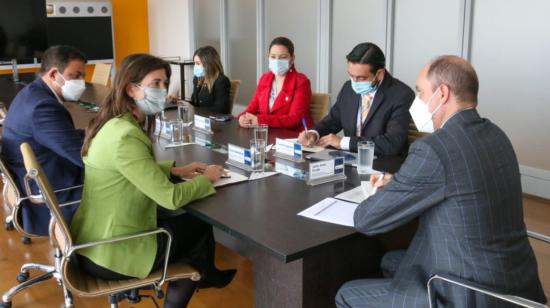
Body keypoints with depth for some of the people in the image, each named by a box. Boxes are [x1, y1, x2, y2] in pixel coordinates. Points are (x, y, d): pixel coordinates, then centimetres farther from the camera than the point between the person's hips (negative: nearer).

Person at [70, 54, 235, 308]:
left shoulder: (113, 124, 2)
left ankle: (203, 276, 43)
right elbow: (171, 198, -26)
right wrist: (206, 179, -8)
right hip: (110, 255, -8)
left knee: (184, 219, 21)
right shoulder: (125, 136, -28)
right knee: (200, 225, 12)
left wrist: (176, 170, 7)